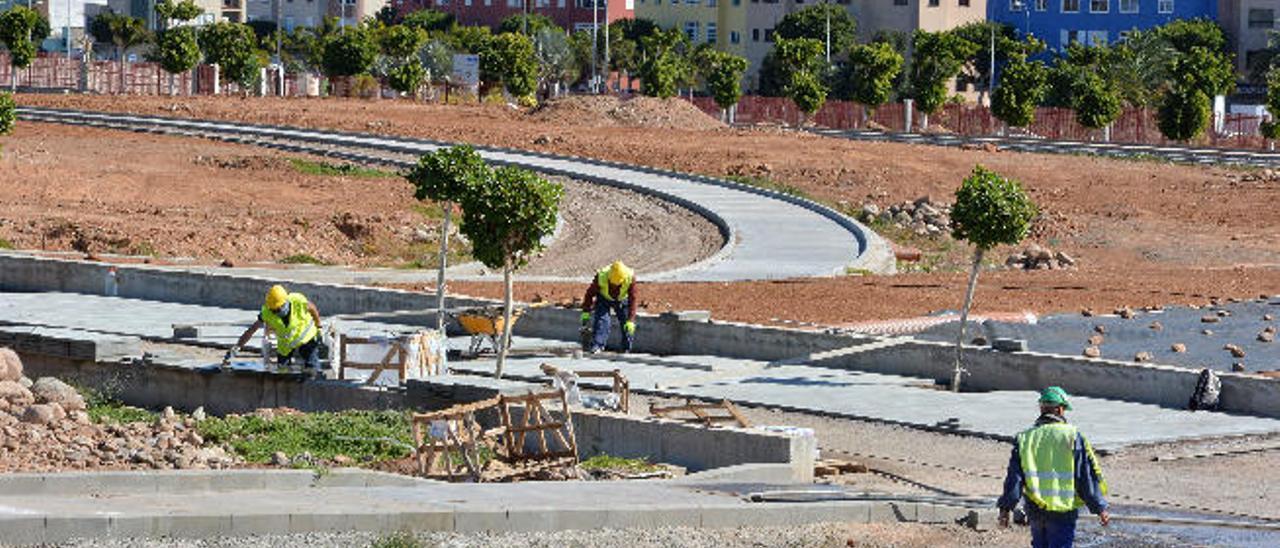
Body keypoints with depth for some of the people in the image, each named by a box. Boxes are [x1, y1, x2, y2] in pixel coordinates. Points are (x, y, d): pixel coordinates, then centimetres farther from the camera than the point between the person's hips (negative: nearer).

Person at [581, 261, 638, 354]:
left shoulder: (630, 278, -34)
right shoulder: (601, 277, -34)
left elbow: (632, 300, -28)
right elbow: (590, 293, -18)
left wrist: (630, 320, -30)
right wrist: (586, 312, -16)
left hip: (622, 300, 1)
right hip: (604, 299, -1)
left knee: (627, 325, -4)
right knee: (601, 319, -20)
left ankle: (627, 349, 10)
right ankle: (597, 346, -19)